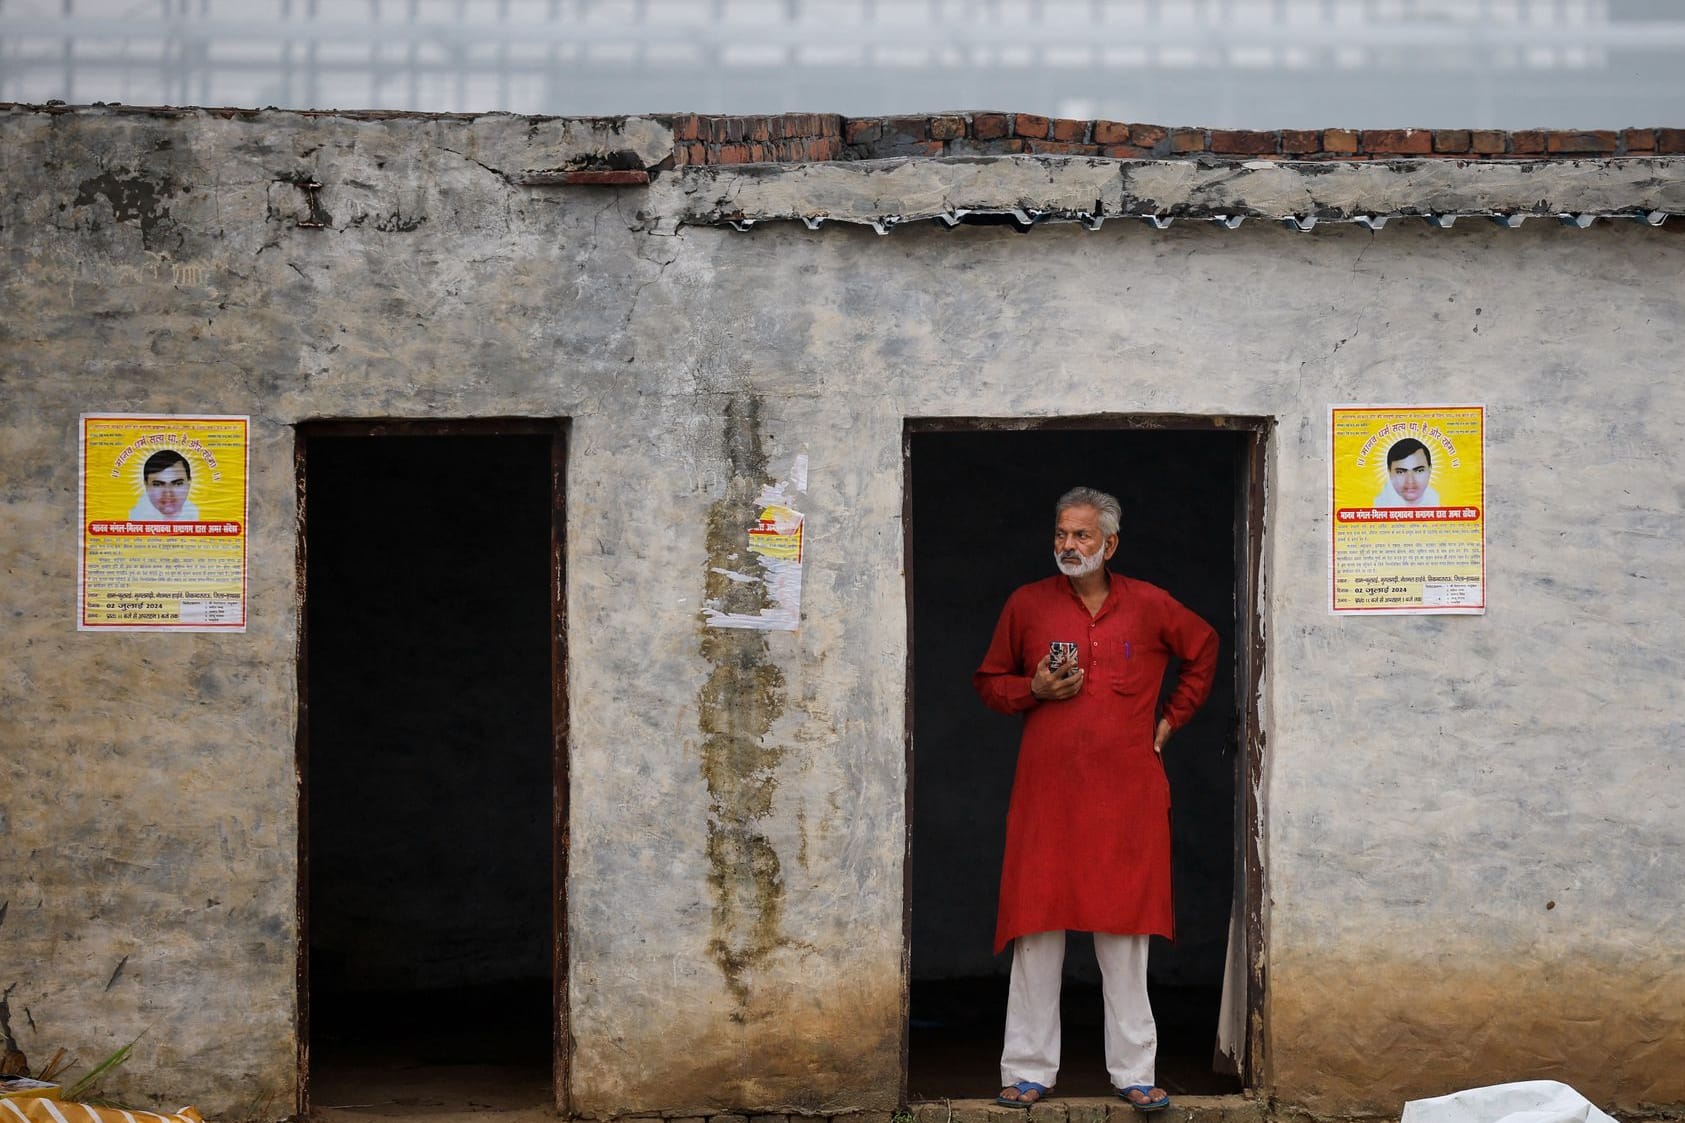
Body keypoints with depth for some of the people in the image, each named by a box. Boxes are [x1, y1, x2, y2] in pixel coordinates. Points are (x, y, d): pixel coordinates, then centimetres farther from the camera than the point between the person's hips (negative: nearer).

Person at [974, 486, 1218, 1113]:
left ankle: (1133, 1073, 6)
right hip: (1046, 793, 0)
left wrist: (1172, 718, 15)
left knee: (1126, 932, 1)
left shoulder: (1148, 606, 7)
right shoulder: (1027, 604, 7)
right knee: (1037, 928, -2)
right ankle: (1028, 1072, 3)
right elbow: (988, 681, 15)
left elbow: (1203, 649, 24)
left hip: (1127, 794, 0)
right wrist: (1034, 691, -5)